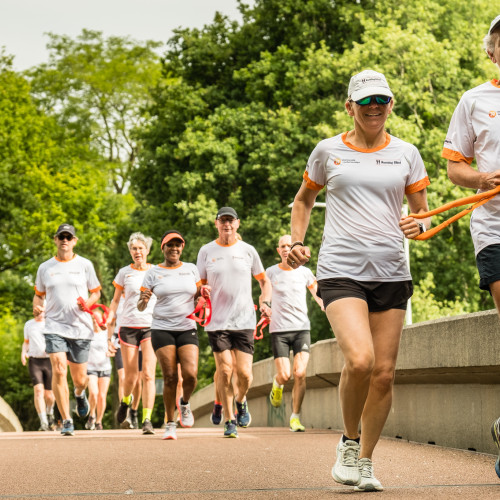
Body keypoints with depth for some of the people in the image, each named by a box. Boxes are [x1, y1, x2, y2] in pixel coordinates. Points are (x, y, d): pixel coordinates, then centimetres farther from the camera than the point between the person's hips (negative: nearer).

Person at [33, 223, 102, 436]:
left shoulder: (84, 265, 4)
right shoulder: (45, 268, 7)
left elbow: (96, 291, 12)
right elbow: (39, 294, 18)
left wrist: (88, 303, -10)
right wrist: (37, 306, -4)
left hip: (80, 327, 0)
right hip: (54, 326, 0)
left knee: (79, 377, 6)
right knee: (59, 370, -18)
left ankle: (80, 394, 45)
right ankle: (66, 421, -10)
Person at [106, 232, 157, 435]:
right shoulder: (124, 273, 5)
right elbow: (115, 301, 11)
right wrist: (108, 324, 2)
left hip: (151, 327, 0)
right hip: (128, 327, 0)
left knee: (148, 374, -12)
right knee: (131, 376, 3)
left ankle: (147, 419, -12)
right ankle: (126, 400, 36)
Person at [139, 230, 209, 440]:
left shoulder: (191, 269, 10)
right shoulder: (153, 273, 4)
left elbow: (197, 297, 19)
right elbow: (140, 307, 3)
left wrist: (203, 292, -4)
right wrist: (144, 299, -20)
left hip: (187, 329, 1)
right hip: (162, 329, -1)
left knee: (190, 374, -15)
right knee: (170, 377, -6)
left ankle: (184, 402, 18)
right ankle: (170, 424, 8)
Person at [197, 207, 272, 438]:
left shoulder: (247, 250, 7)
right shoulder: (206, 251, 6)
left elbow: (264, 281, 17)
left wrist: (265, 302, 1)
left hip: (244, 321, 0)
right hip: (217, 321, 0)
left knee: (244, 373, -7)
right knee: (224, 371, -5)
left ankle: (241, 401, 26)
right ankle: (229, 421, 9)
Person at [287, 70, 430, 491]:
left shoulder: (406, 154, 10)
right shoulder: (328, 151, 7)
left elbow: (424, 213, 15)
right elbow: (304, 198, 22)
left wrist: (420, 226, -7)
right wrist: (297, 241, 8)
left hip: (391, 273, 3)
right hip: (340, 270, -3)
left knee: (384, 373, 1)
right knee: (359, 360, -23)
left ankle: (365, 462, 18)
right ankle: (349, 441, 3)